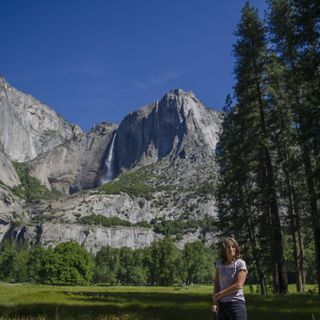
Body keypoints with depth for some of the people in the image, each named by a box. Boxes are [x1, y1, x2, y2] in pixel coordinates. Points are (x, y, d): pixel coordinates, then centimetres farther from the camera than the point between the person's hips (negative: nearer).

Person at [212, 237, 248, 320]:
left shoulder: (240, 263, -7)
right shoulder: (219, 263, 7)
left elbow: (238, 285, -14)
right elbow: (216, 283, 6)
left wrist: (220, 294, -8)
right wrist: (215, 301, -5)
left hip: (236, 304, -5)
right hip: (222, 304, 5)